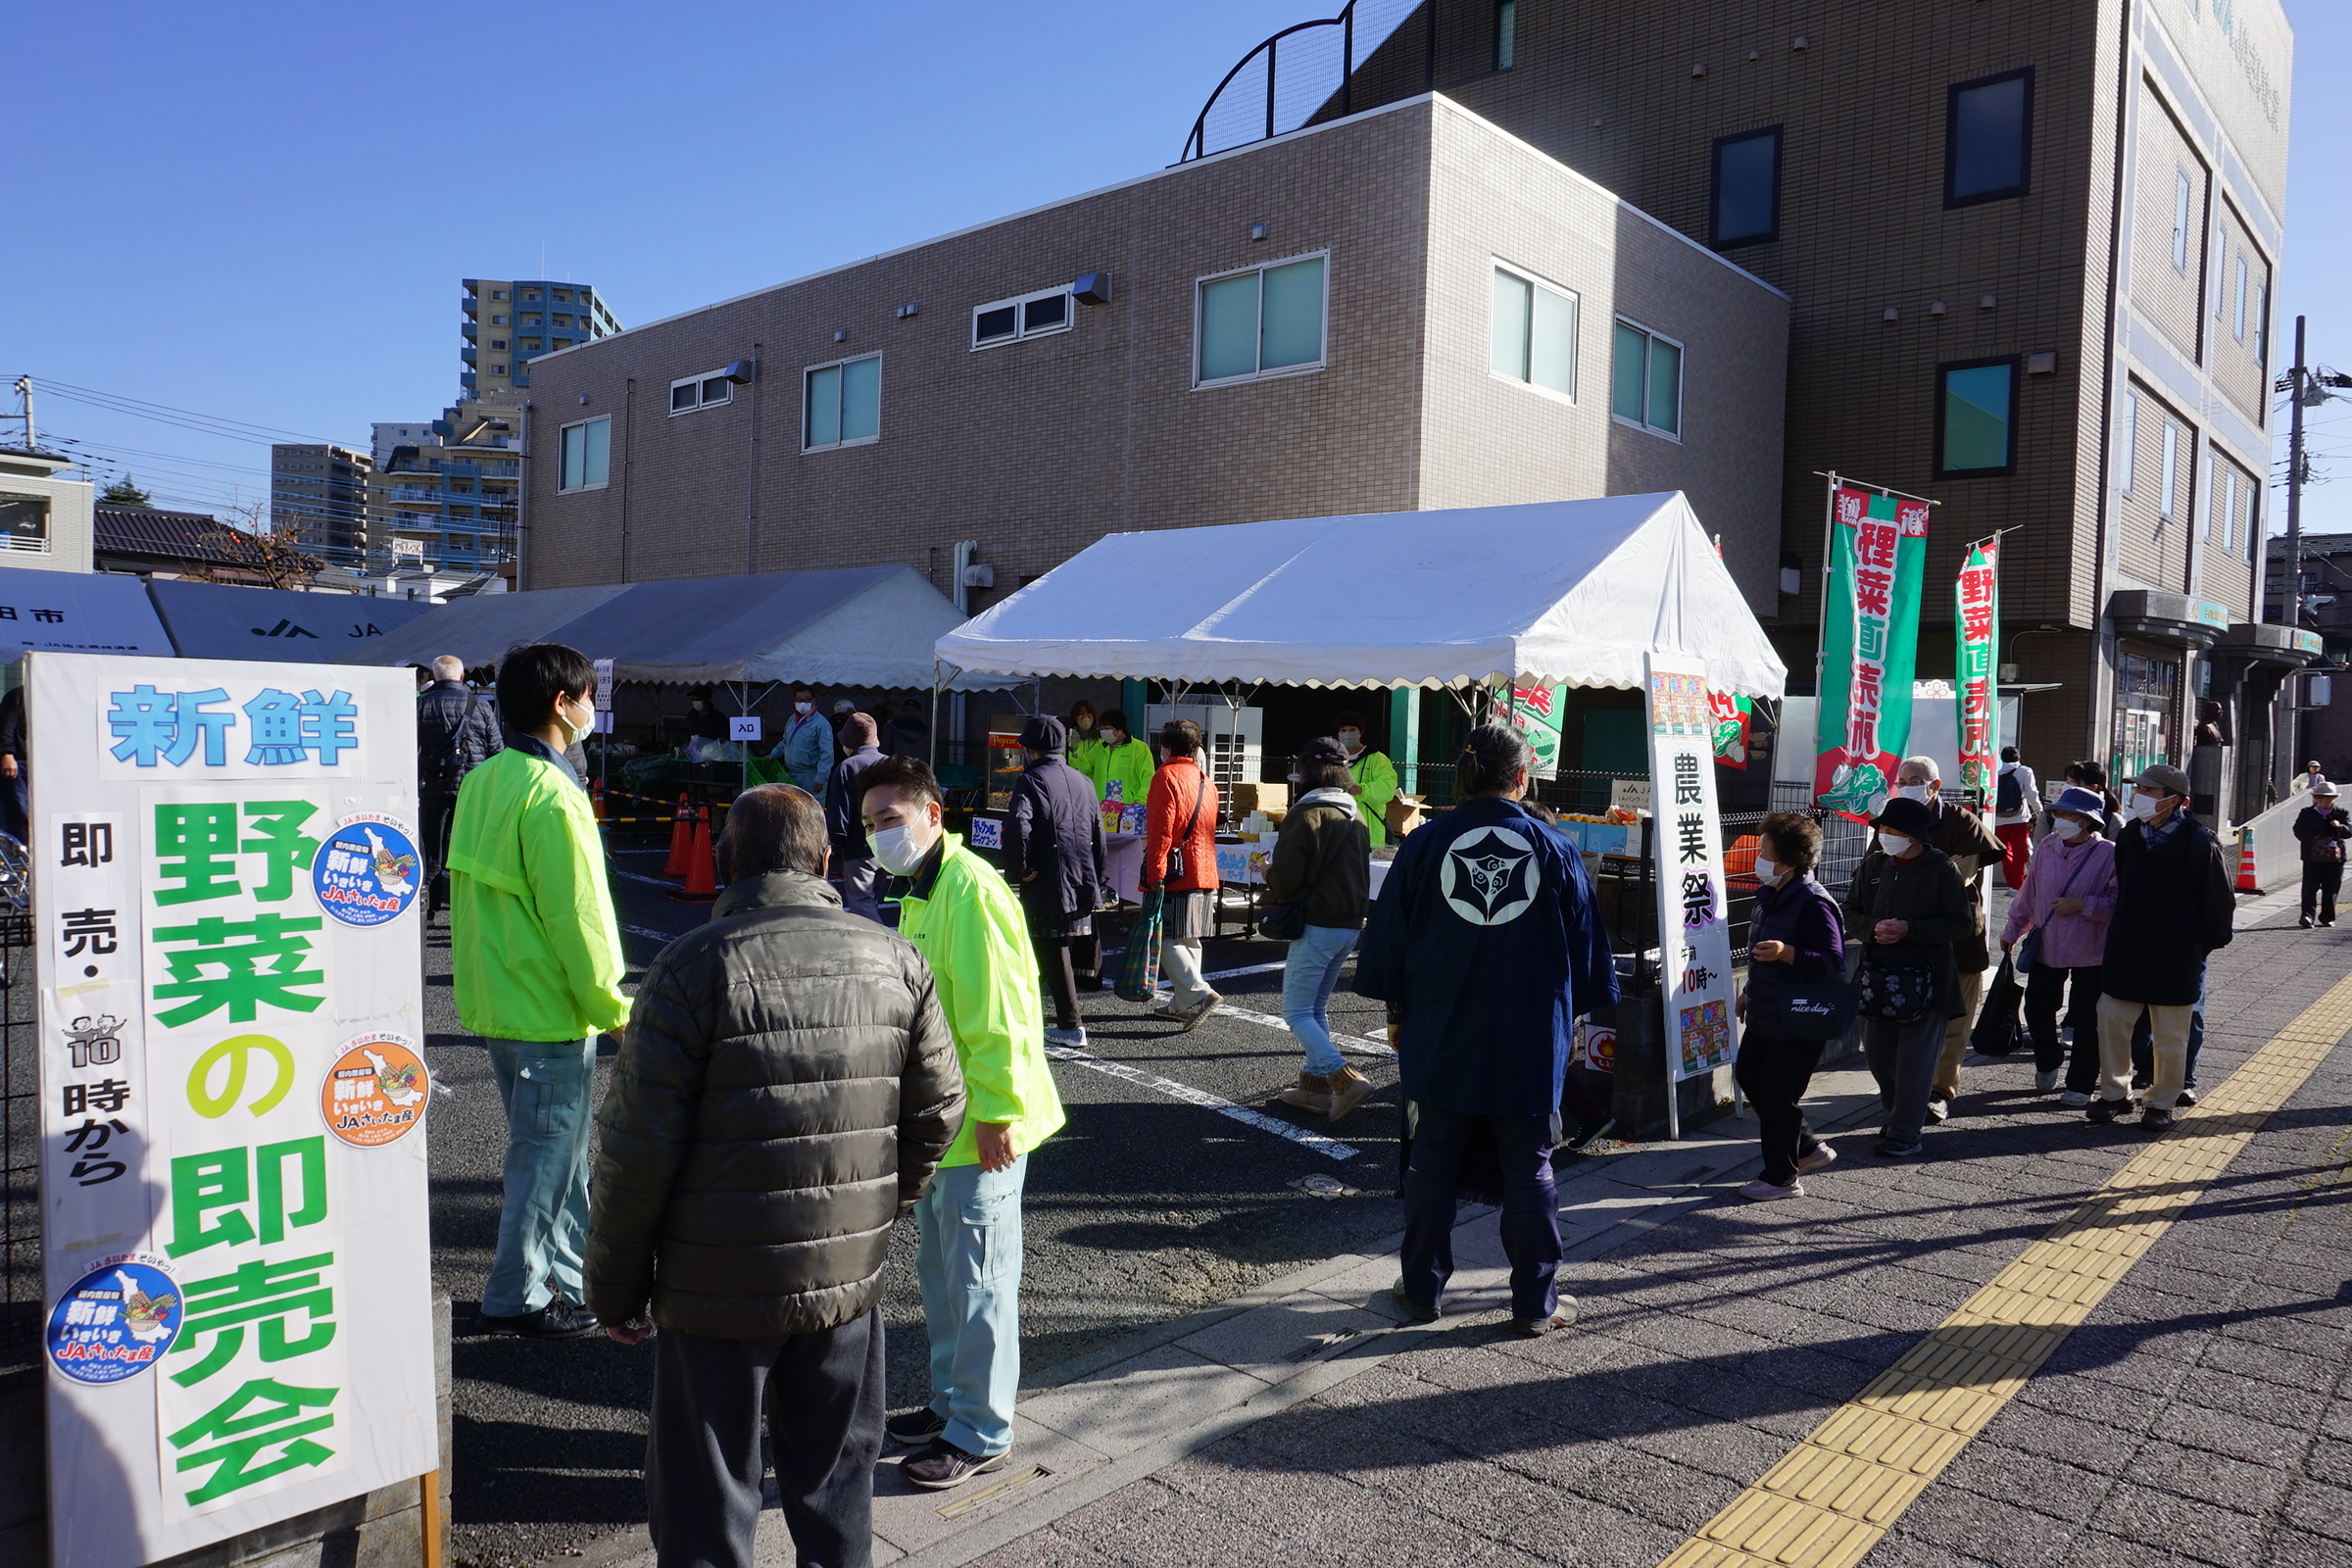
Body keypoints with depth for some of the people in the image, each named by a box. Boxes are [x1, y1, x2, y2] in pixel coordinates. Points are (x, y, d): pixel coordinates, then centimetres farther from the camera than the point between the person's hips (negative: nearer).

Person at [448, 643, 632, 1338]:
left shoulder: (482, 782, 7)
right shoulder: (552, 795, -21)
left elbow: (472, 896, 15)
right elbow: (576, 916, -21)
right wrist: (614, 1007, -11)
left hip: (497, 998, 9)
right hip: (550, 1010, -9)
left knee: (555, 1149, 19)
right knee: (547, 1153, 5)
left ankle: (565, 1278, 31)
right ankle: (519, 1296, 17)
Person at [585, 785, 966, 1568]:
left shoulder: (693, 966, -13)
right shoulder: (895, 959, -1)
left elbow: (639, 1146, -12)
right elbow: (938, 1109, 6)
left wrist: (615, 1284, 1)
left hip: (718, 1286, -3)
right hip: (848, 1273, 4)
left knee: (706, 1504, 14)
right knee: (835, 1482, 21)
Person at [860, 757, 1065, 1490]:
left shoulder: (970, 889, -21)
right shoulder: (919, 892, 11)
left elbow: (999, 1014, -24)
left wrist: (994, 1113, -22)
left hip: (980, 1127, -10)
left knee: (978, 1280, 3)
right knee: (940, 1269, 21)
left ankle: (981, 1433, 18)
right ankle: (952, 1401, 38)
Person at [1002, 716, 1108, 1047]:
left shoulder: (1031, 780, -8)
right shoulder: (1082, 781, 13)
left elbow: (1018, 824, -27)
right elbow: (1098, 835, 15)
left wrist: (1019, 869, -16)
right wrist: (1100, 880, 21)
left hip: (1048, 884, -6)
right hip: (1084, 883, 7)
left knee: (1053, 953, 2)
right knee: (1057, 950, 15)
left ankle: (1071, 1026, 6)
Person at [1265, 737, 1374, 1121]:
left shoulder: (1305, 814, -14)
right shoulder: (1356, 818, 11)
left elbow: (1286, 879, -17)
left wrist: (1269, 872, 2)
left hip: (1316, 926, -8)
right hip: (1350, 926, 8)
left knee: (1296, 1012, -1)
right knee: (1317, 1008, 19)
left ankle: (1346, 1079, -13)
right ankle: (1315, 1084, 23)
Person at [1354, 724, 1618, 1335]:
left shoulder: (1424, 844, -4)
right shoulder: (1554, 848, -3)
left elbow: (1388, 939, 2)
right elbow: (1585, 945, 5)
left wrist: (1396, 1014, 15)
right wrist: (1570, 1018, 18)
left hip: (1440, 1039, 0)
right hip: (1531, 1046, 0)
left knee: (1432, 1166, 12)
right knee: (1529, 1172, 11)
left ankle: (1422, 1290, 22)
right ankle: (1536, 1303, 19)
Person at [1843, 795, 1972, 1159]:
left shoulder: (1942, 869, -8)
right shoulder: (1873, 864, 5)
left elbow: (1961, 924, -9)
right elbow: (1851, 911, 10)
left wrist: (1909, 929, -19)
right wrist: (1874, 927, -12)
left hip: (1926, 980, -5)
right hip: (1877, 975, 6)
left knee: (1914, 1059, -2)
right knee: (1877, 1053, 14)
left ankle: (1905, 1134, 6)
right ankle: (1901, 1113, 35)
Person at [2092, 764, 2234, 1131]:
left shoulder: (2200, 843, -13)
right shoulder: (2131, 835, 4)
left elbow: (2221, 900, -5)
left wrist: (2205, 945, -1)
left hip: (2176, 959, -5)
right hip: (2126, 952, 5)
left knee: (2170, 1036, 6)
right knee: (2111, 1019, 4)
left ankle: (2162, 1103, 20)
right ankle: (2115, 1094, 19)